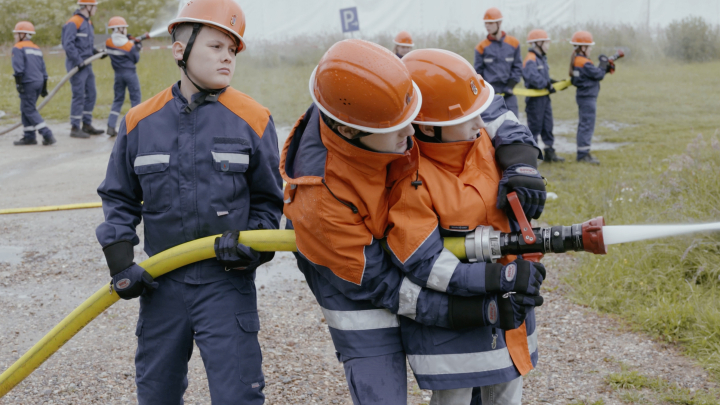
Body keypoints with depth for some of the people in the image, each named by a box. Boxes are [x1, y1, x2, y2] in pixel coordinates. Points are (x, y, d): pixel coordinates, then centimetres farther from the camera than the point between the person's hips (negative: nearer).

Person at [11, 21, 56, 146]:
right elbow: (43, 69, 19)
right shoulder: (37, 48, 19)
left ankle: (47, 135, -13)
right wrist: (44, 87, 22)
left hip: (28, 83, -8)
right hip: (39, 82, 8)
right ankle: (29, 137, 15)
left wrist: (18, 83, -15)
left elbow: (18, 67, -15)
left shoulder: (18, 48, -4)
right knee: (25, 109, 16)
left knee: (29, 110, -3)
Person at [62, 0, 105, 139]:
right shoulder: (73, 23, -14)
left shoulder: (88, 23, 16)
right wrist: (78, 62, -21)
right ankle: (75, 128, -1)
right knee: (79, 96, -7)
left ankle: (87, 125, 21)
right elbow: (68, 45, -21)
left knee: (91, 95, 12)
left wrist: (97, 52, 7)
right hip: (76, 65, -9)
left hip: (86, 64, 9)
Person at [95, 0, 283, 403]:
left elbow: (268, 200, 5)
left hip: (227, 282, -3)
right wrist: (120, 261, 1)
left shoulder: (252, 120, -5)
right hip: (161, 283, 3)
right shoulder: (140, 123, 0)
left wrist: (253, 241, -12)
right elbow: (120, 198, 11)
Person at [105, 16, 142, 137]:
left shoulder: (108, 43, -4)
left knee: (118, 99, 11)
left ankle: (111, 125, 0)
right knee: (135, 97, 8)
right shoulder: (129, 45, -15)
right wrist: (137, 48, 9)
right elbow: (136, 59, -6)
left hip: (118, 73, 5)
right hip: (129, 73, -5)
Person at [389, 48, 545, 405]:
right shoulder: (411, 181, -26)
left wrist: (521, 165, -10)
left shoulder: (482, 140, -8)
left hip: (508, 309, 7)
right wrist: (503, 278, -28)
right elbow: (425, 265, -26)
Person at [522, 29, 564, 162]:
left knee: (548, 125, 11)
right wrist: (547, 85, -24)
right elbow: (533, 78, -29)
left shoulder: (542, 58, 17)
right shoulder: (530, 60, -15)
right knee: (535, 126, -3)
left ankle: (549, 152, 18)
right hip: (535, 98, -9)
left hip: (545, 97, 9)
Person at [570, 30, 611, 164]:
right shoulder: (584, 63, -19)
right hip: (587, 97, -11)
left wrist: (605, 68, 4)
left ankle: (583, 152, 21)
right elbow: (598, 75, -16)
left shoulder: (576, 61, 11)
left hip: (584, 96, 11)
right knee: (587, 125, -8)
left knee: (584, 125, 15)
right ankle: (583, 154, -7)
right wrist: (603, 62, -2)